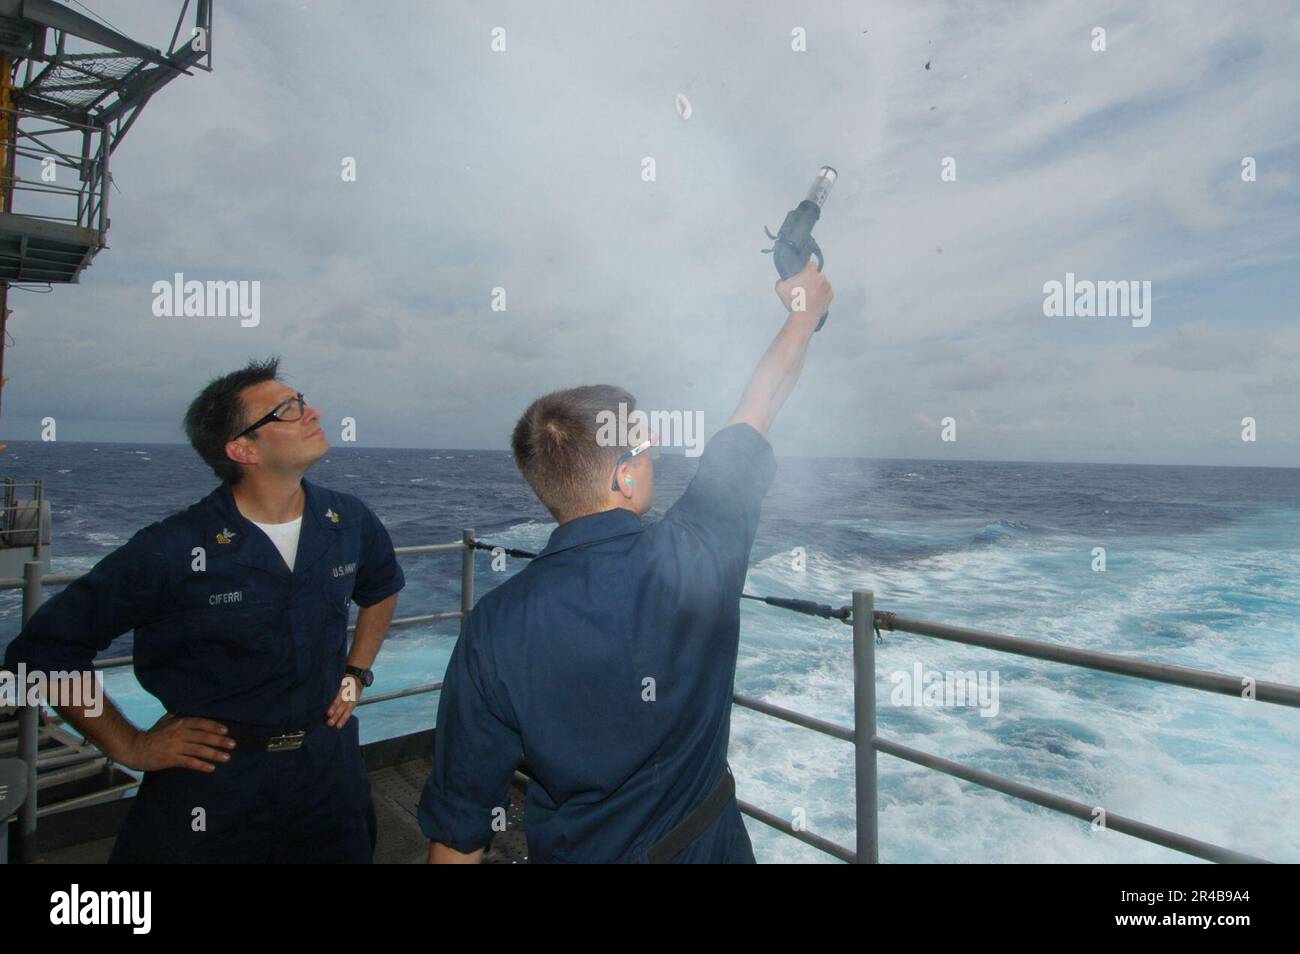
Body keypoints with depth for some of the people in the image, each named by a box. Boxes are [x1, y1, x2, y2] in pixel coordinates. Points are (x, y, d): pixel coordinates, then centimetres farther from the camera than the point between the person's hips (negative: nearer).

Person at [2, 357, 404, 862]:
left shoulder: (349, 521, -7)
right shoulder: (172, 551, -20)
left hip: (330, 763, 4)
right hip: (212, 782, -4)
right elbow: (45, 650, -9)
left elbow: (382, 587, 15)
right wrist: (129, 746, -8)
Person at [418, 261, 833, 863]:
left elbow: (459, 822, -15)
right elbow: (759, 407, -11)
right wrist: (806, 310, 6)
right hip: (706, 844, 1)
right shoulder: (697, 553, -26)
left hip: (573, 850, 0)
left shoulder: (493, 628, -26)